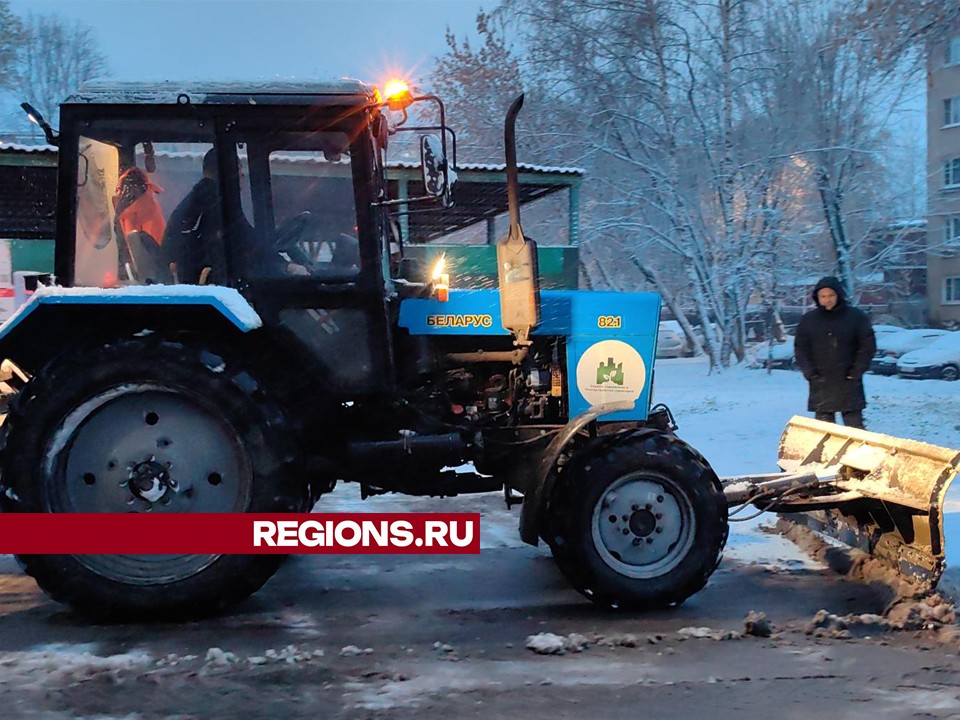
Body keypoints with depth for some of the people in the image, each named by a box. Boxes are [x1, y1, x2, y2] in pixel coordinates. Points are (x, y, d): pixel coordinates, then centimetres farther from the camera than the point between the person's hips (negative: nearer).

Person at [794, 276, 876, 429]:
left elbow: (868, 346, 1)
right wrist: (810, 373, -4)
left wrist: (856, 372, -7)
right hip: (821, 386, 2)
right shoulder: (808, 320, 7)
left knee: (854, 427, 1)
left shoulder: (856, 317, 0)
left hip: (849, 385, -2)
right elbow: (800, 349, 8)